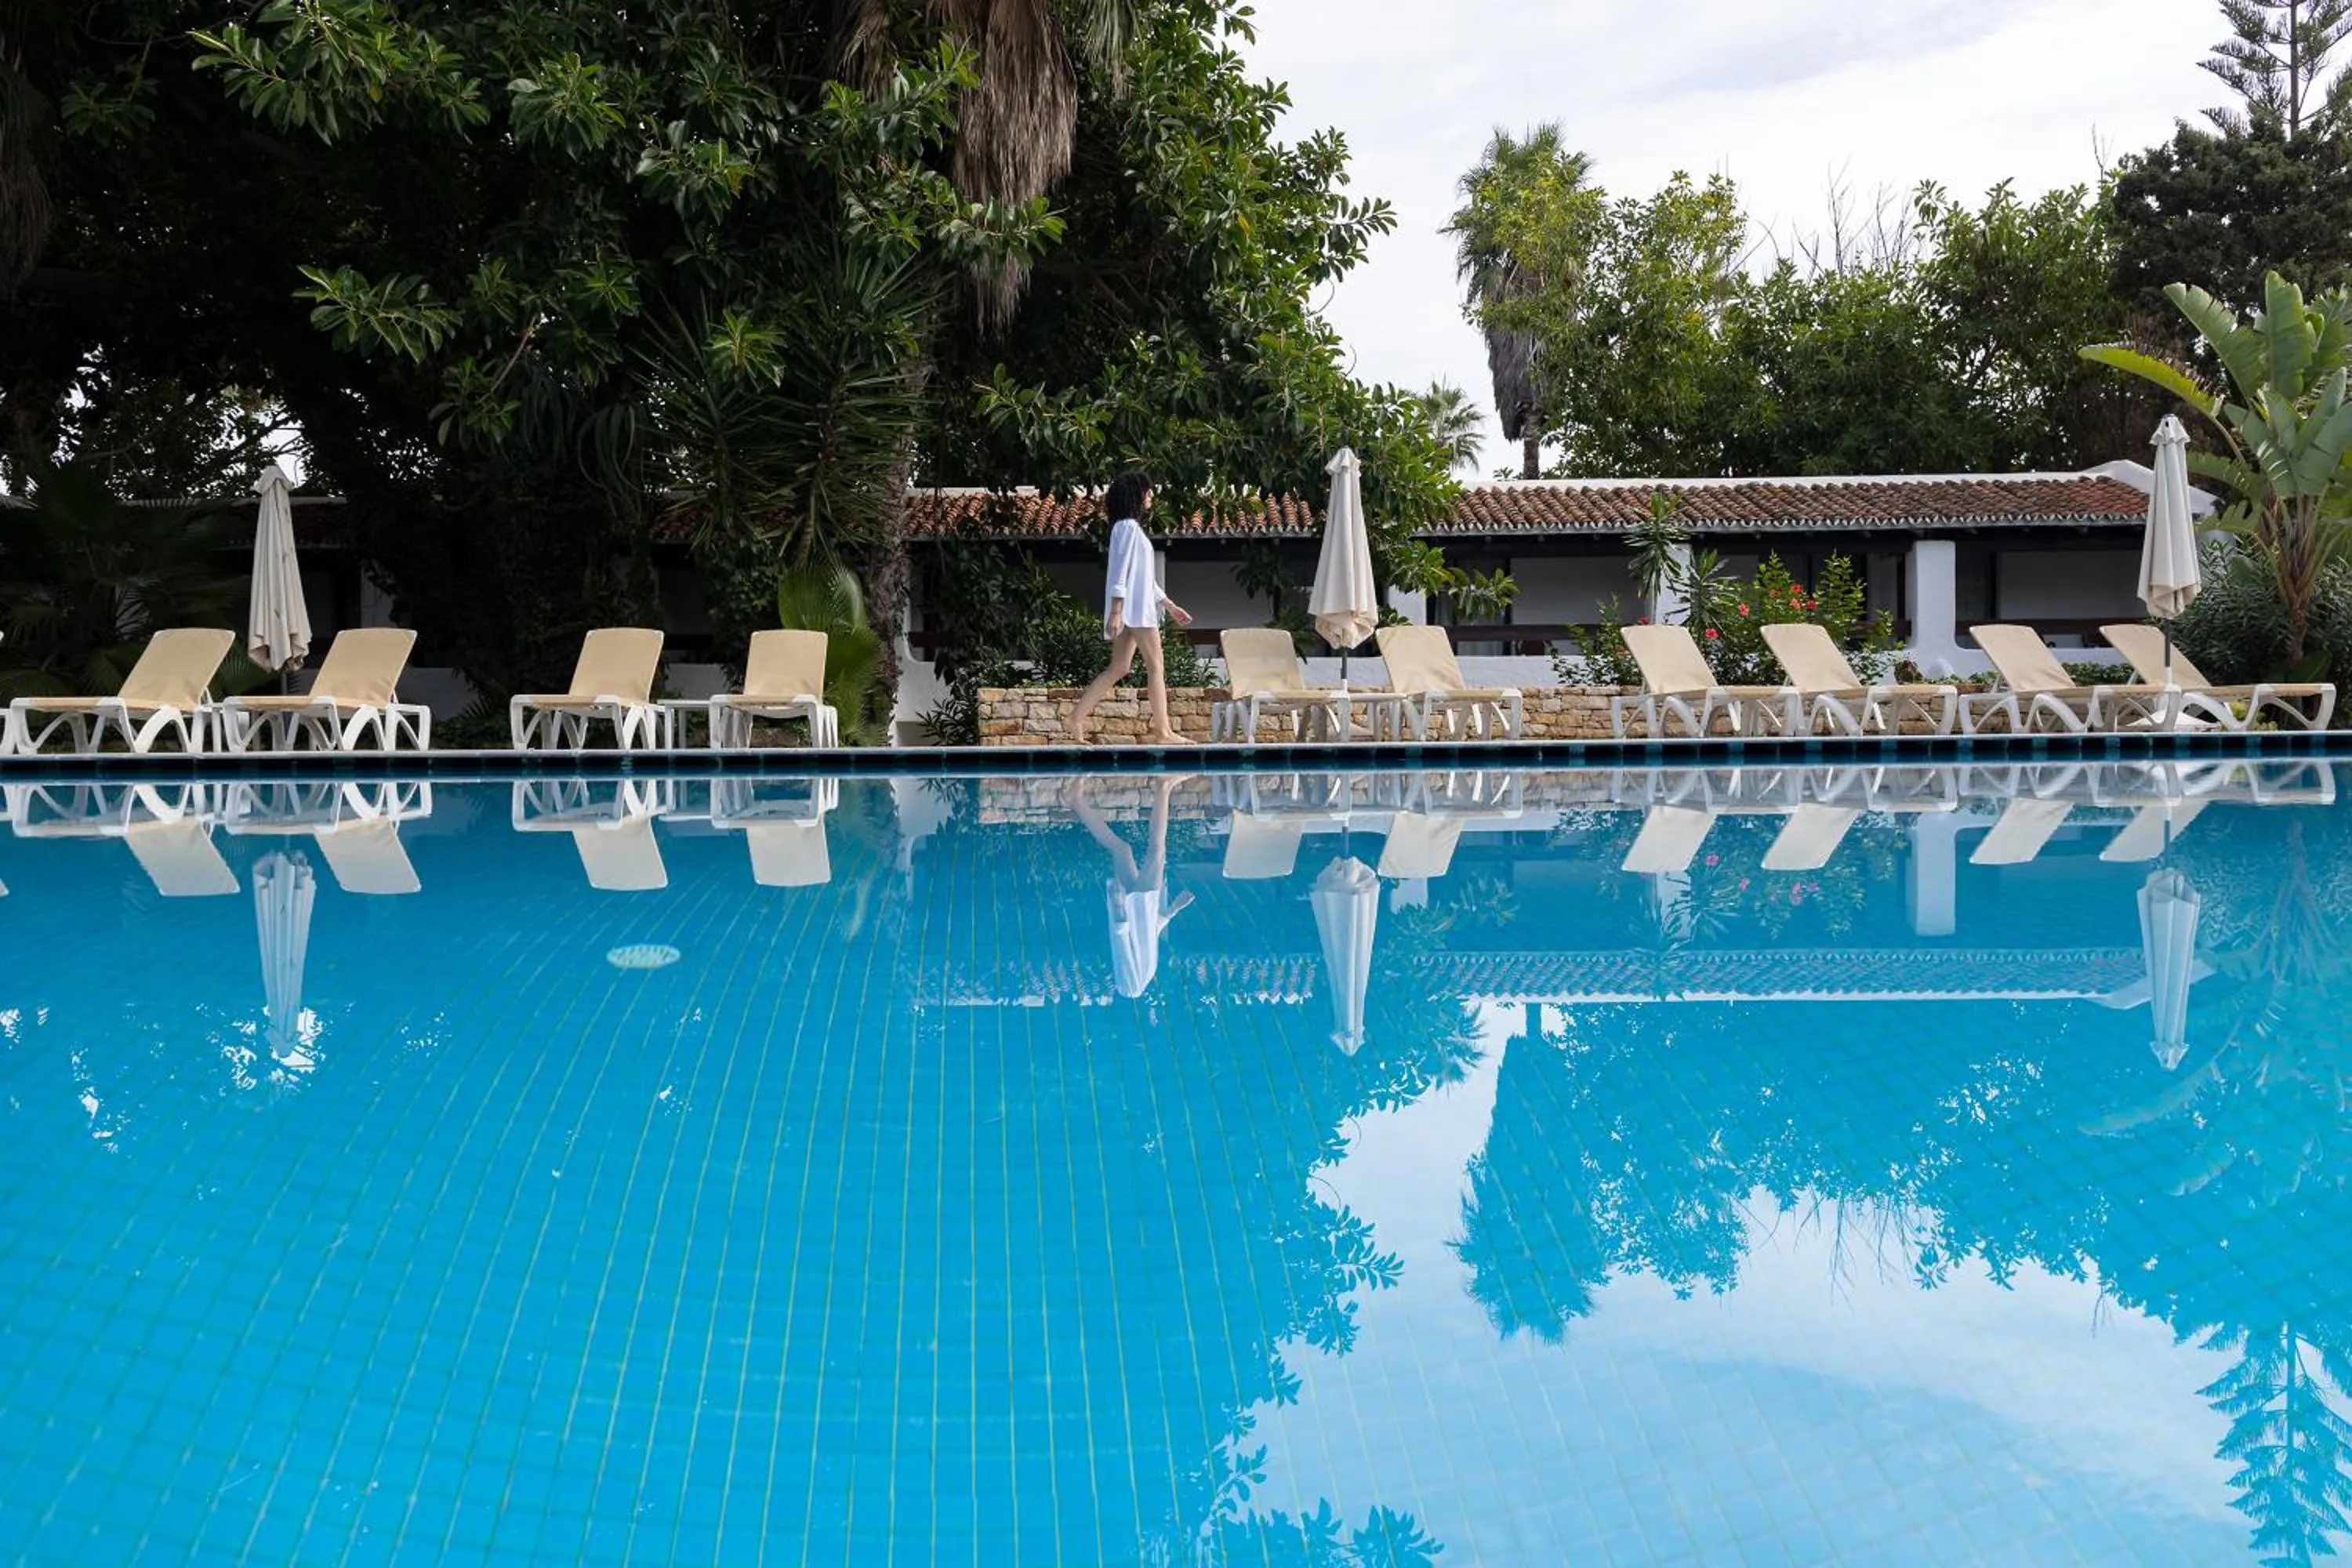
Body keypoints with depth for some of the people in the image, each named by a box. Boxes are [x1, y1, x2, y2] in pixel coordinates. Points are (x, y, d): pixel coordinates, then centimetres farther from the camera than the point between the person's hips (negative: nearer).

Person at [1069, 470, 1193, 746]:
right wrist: (1116, 612, -22)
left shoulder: (1132, 528, 22)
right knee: (1156, 667, -8)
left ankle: (1077, 716, 5)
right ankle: (1163, 732, -7)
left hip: (1140, 608, 10)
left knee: (1119, 668, 6)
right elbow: (1120, 571, -17)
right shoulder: (1128, 527, -9)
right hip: (1134, 609, -10)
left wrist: (1170, 605, 26)